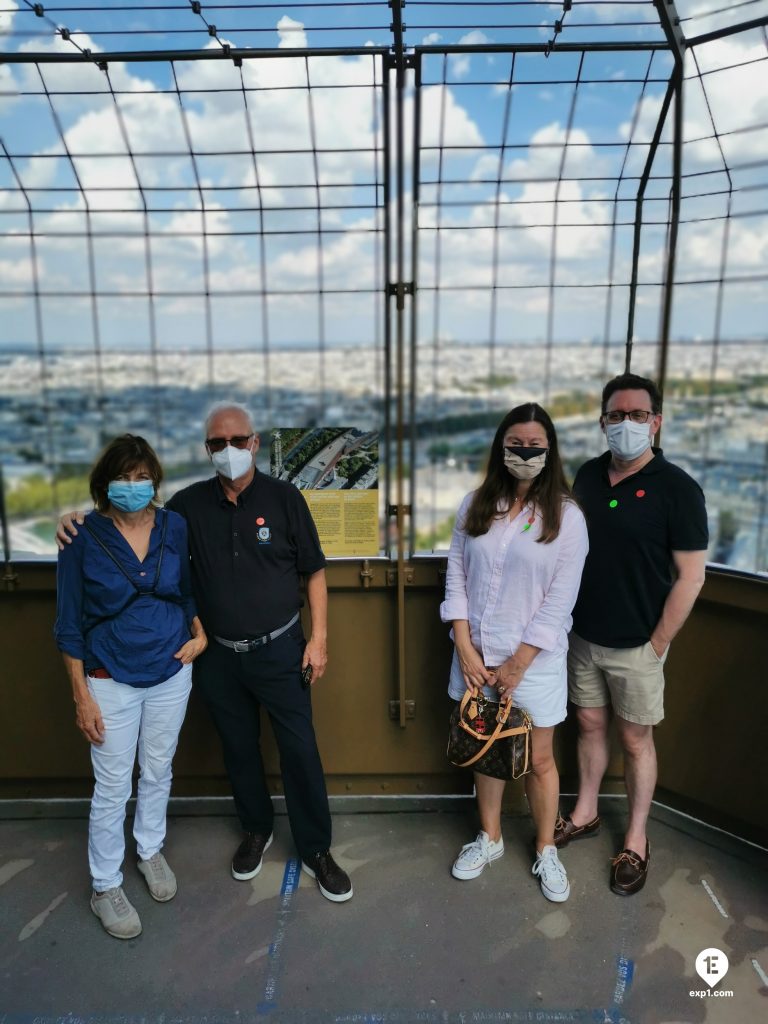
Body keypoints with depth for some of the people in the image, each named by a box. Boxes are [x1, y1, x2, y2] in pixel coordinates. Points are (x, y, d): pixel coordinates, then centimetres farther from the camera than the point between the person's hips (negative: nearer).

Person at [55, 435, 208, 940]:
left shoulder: (175, 527, -6)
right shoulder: (83, 538, -14)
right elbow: (69, 624, -8)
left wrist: (200, 634, -2)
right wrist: (82, 696, -8)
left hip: (171, 674, 3)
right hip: (112, 681, -3)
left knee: (158, 773, 19)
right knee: (113, 788, 8)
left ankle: (151, 850, 45)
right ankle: (106, 886, 30)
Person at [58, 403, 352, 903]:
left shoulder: (283, 497, -8)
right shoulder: (190, 503, -2)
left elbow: (314, 570, -3)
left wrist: (319, 636, -7)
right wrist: (83, 522, -13)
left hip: (279, 650, -2)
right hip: (220, 657, 3)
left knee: (300, 749, 4)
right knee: (239, 748, 18)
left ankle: (316, 850, 23)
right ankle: (256, 830, 42)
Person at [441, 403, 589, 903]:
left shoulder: (567, 515, -9)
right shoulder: (476, 505, 1)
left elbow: (560, 599, -12)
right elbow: (456, 576, 0)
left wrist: (518, 663, -12)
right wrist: (464, 647, -8)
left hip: (535, 658, -3)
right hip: (477, 653, 3)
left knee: (539, 758, 12)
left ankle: (546, 851, 35)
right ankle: (490, 837, 40)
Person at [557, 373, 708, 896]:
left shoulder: (678, 488, -14)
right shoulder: (588, 475, 1)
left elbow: (690, 576, -12)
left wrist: (657, 644, -11)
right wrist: (565, 619, 5)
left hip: (635, 646, -4)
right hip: (583, 636, 4)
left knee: (636, 740, 11)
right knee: (590, 725, 19)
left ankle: (636, 841, 29)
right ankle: (585, 813, 38)